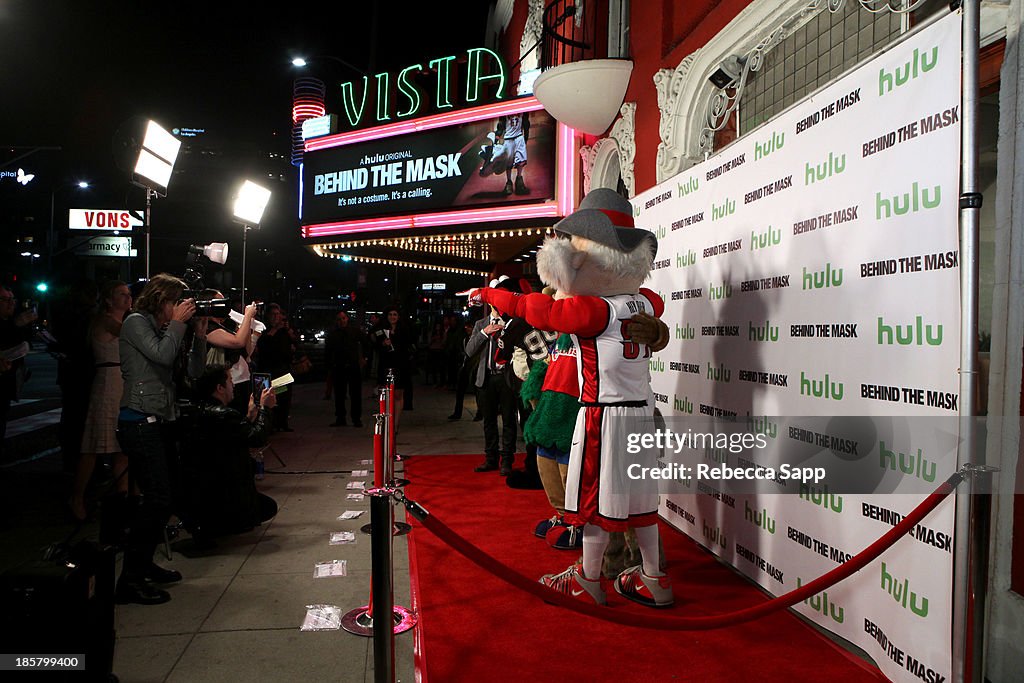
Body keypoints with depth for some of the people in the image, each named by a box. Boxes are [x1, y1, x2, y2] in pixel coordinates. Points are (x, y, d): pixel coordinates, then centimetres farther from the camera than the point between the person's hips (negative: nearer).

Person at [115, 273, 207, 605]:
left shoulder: (166, 329, 15)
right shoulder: (136, 323, -5)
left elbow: (194, 370, 12)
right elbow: (163, 355, -20)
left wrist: (198, 335, 1)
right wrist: (178, 323, -9)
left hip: (162, 422, 8)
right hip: (140, 422, -8)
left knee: (157, 499, 12)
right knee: (158, 500, -12)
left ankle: (144, 564, 25)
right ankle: (130, 580, -5)